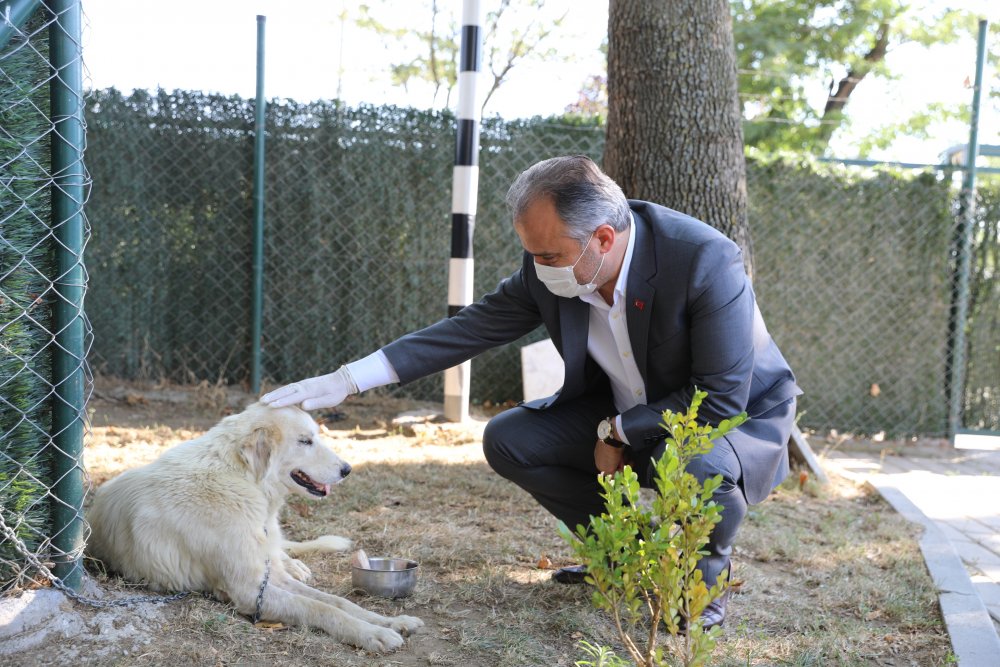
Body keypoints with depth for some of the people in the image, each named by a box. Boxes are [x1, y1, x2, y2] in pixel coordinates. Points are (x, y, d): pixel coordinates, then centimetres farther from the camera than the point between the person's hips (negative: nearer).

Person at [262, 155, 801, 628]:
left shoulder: (705, 260, -33)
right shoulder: (550, 270, -16)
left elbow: (721, 401, -31)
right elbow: (469, 328, -9)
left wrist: (618, 432, -22)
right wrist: (349, 380, -13)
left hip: (740, 418, -5)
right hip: (624, 418, 6)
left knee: (696, 464, -40)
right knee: (508, 440, -9)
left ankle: (706, 577, -3)